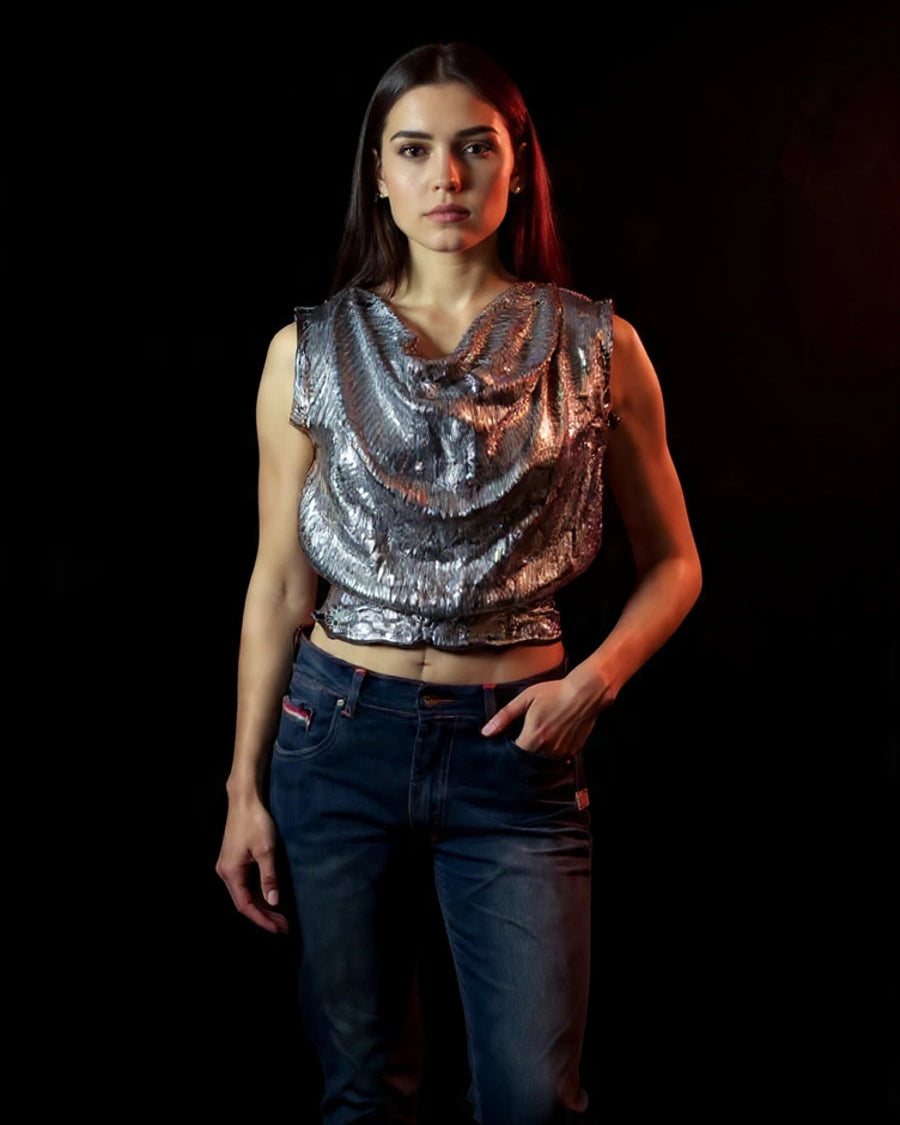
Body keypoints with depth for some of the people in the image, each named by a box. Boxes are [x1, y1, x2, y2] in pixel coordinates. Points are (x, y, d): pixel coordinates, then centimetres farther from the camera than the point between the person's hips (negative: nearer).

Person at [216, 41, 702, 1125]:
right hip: (340, 734, 1)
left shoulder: (597, 346, 1)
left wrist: (596, 677, -10)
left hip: (515, 742, -1)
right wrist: (246, 785, 4)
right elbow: (279, 582, 5)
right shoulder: (310, 351, 3)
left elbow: (673, 562, 8)